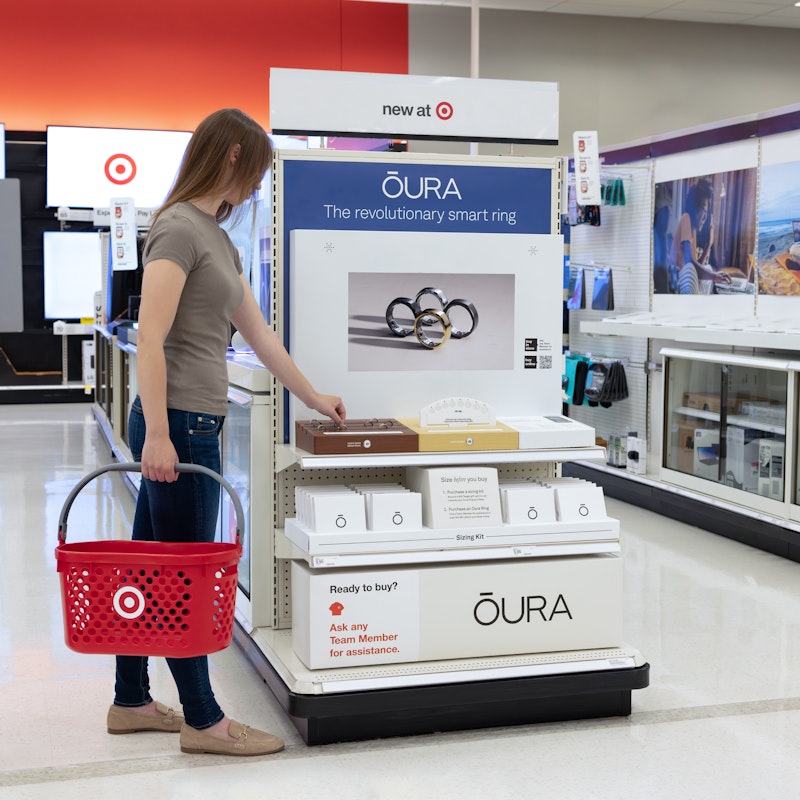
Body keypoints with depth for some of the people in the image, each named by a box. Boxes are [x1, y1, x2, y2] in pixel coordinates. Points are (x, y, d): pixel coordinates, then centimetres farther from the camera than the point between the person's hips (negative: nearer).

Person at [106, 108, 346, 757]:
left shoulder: (218, 239, 17)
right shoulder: (179, 229, -11)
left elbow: (260, 334, 22)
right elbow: (151, 338, -18)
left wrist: (314, 399, 27)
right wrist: (157, 434, -22)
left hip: (193, 427, 9)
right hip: (179, 424, -9)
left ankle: (131, 702, 26)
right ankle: (203, 720, 10)